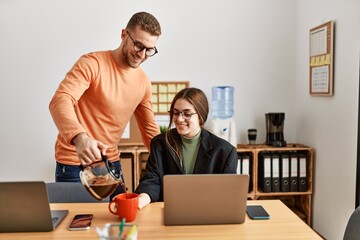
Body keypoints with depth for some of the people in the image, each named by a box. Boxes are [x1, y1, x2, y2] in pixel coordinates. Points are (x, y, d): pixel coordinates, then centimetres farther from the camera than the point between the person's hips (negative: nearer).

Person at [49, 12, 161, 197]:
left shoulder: (143, 82, 3)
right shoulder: (92, 63, -15)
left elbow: (149, 129, 11)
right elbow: (60, 101, -29)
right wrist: (80, 138, -47)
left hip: (111, 162, 6)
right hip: (75, 164, -5)